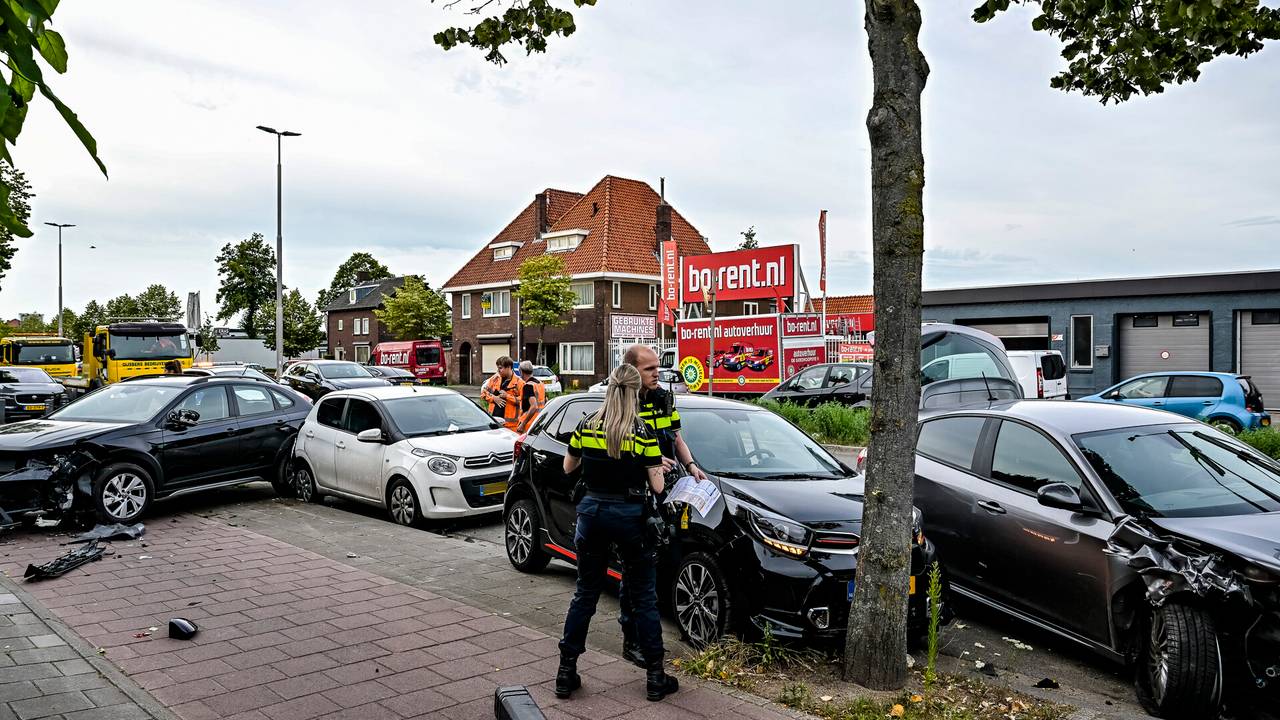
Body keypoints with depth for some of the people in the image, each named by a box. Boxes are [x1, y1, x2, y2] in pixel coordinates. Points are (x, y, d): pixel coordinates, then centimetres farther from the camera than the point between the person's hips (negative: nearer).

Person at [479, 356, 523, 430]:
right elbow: (483, 391, 14)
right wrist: (493, 398, -3)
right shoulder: (495, 378, 10)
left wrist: (507, 396, -17)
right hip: (493, 419, 5)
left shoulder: (518, 382, -5)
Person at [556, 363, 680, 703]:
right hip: (629, 516, -3)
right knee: (644, 597, 9)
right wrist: (661, 468, 12)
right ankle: (655, 676, 15)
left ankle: (566, 671, 19)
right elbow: (656, 486, -8)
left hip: (592, 512, 3)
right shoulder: (643, 432, -11)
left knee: (585, 593, 15)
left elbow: (568, 467, 12)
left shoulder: (586, 427, -2)